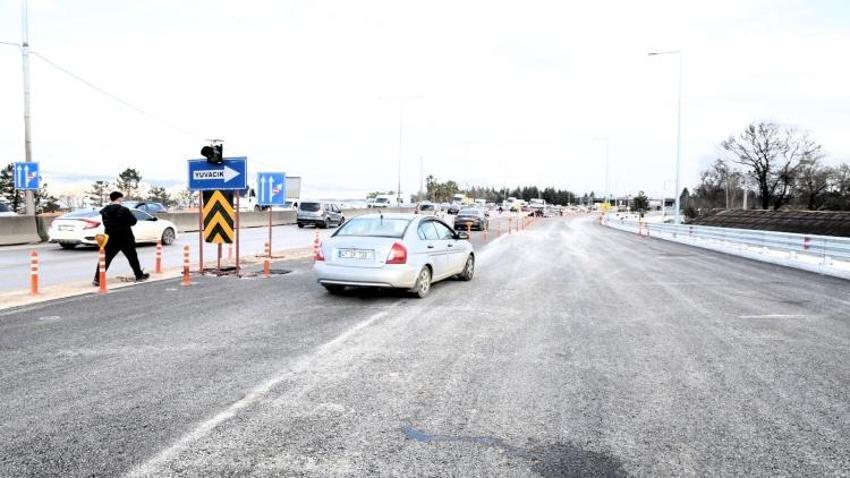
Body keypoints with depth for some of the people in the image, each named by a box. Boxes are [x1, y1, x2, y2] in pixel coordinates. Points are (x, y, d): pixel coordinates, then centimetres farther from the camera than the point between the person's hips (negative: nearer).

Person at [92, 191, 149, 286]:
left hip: (110, 239, 3)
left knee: (105, 259, 4)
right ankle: (139, 275, 21)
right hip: (125, 238, -3)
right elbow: (133, 221, -10)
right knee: (132, 257, 12)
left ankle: (97, 279, -3)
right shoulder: (124, 210, -16)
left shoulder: (105, 211, 0)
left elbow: (105, 223, 11)